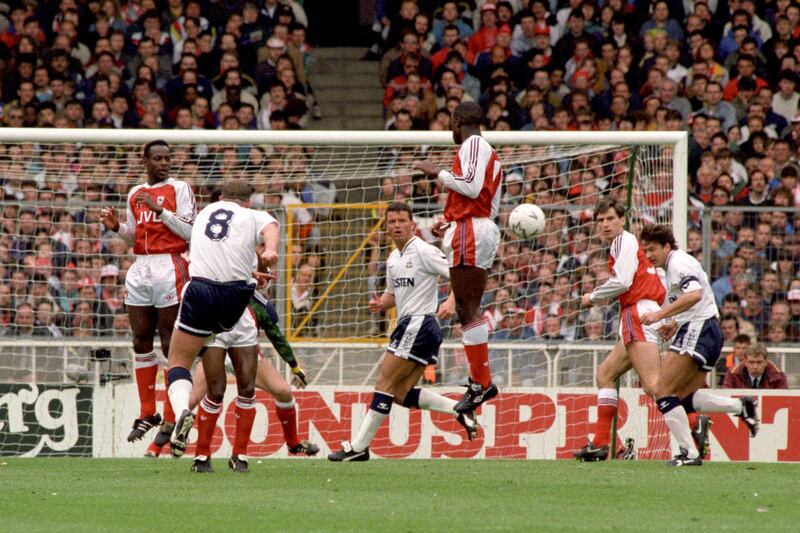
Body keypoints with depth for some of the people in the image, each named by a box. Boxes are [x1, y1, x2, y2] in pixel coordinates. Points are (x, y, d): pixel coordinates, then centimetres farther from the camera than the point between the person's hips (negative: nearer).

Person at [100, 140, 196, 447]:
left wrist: (160, 209, -15)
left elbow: (190, 232, -9)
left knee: (172, 345, -6)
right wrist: (117, 228, 3)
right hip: (140, 269, 6)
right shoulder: (135, 194, 17)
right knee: (141, 341, 6)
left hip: (170, 268, -6)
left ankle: (172, 419, -4)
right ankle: (147, 413, 14)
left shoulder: (179, 189, -1)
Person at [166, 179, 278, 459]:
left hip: (200, 287, 1)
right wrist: (270, 251, -29)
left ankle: (182, 409, -24)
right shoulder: (255, 216, 14)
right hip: (236, 294, -1)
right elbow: (270, 227, -11)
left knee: (178, 363, 2)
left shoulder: (205, 213, 26)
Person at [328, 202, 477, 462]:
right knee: (401, 394, 5)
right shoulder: (393, 259, 17)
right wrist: (380, 303, 6)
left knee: (385, 384, -8)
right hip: (407, 327, 10)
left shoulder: (423, 251, -9)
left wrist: (451, 302, -30)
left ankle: (359, 447, -5)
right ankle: (459, 409, 8)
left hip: (419, 324, -10)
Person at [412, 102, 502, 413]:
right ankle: (481, 381, 8)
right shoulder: (489, 152, 25)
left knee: (467, 310, -11)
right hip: (484, 228, 11)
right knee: (468, 310, 11)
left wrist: (438, 173, -8)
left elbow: (472, 187, -19)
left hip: (469, 231, -11)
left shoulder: (473, 144, -6)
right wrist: (452, 222, 29)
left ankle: (481, 383, -14)